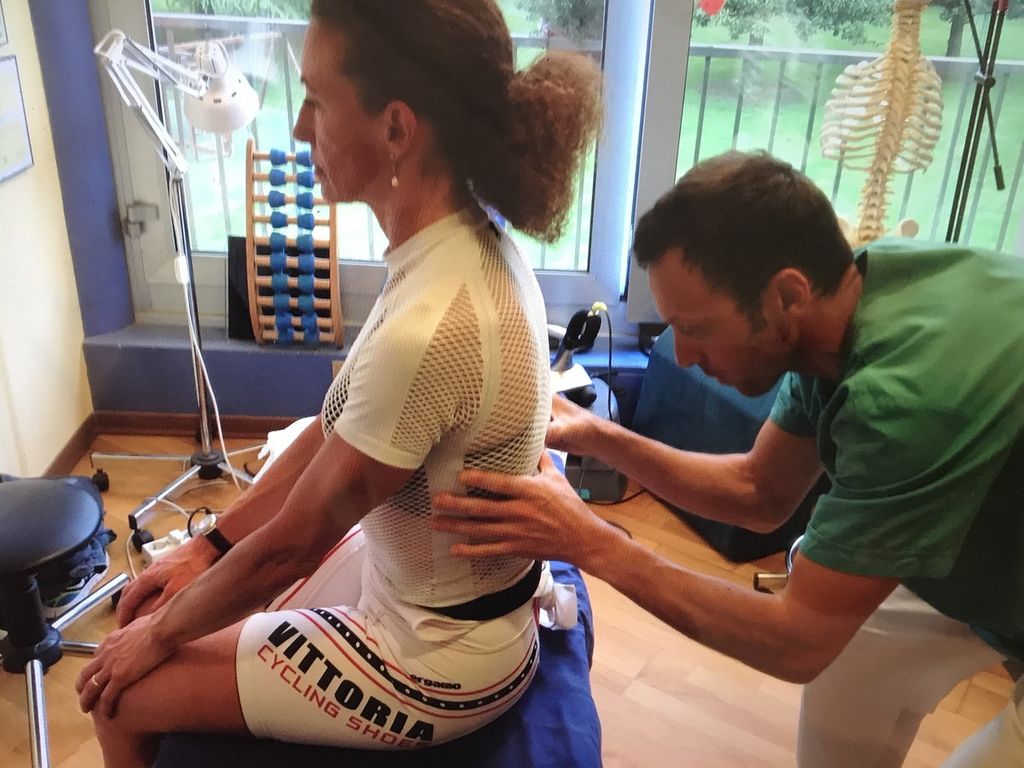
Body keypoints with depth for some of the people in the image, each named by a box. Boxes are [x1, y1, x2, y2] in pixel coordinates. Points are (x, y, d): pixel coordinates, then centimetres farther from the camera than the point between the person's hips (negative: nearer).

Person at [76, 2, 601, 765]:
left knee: (123, 692, 8)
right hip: (446, 596, 7)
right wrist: (209, 546, 5)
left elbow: (286, 545, -22)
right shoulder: (469, 243, -7)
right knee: (213, 608, 23)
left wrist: (161, 631, -3)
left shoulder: (427, 331, -36)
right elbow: (335, 426, 2)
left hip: (438, 660, -7)